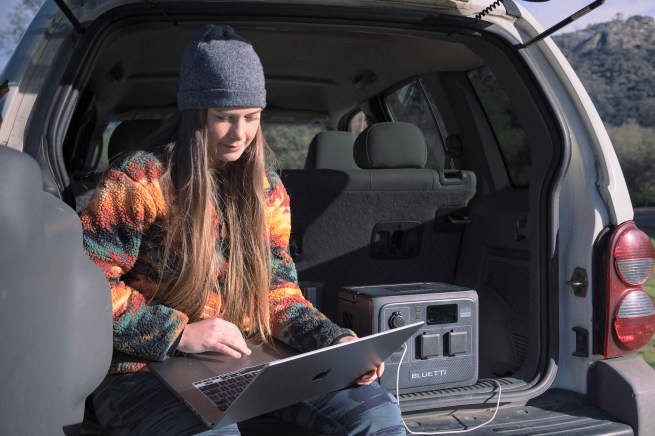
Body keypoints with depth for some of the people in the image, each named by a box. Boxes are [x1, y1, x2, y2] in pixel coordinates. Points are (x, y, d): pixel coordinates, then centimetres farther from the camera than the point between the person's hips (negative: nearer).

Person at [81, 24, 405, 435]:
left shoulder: (266, 187, 8)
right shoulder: (141, 179, -10)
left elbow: (277, 290, 10)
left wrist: (336, 341, -7)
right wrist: (179, 332, -17)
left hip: (248, 361, 5)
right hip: (149, 370, -4)